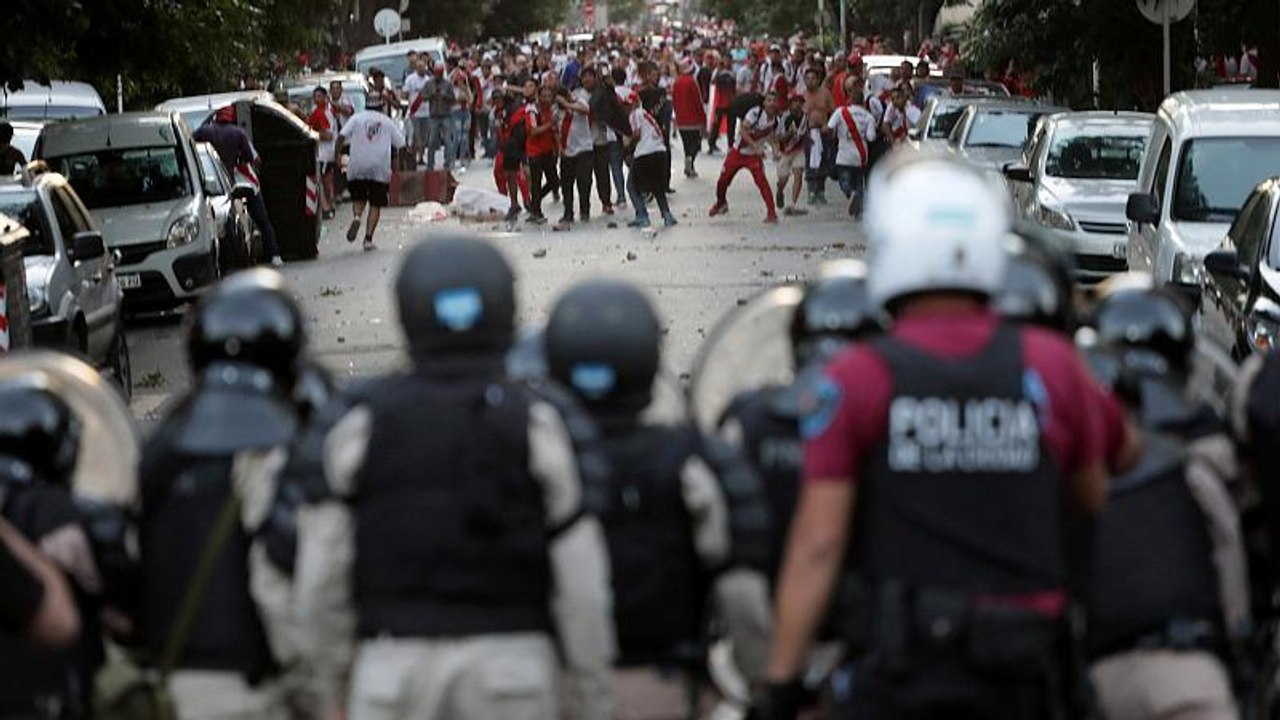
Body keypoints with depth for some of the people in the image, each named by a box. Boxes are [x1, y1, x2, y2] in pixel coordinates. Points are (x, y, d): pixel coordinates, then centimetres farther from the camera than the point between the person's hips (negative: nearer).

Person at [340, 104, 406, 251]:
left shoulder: (356, 118, 9)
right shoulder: (387, 122, 13)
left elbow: (342, 137, -4)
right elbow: (401, 144, 12)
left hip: (357, 167, 0)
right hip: (380, 168, 0)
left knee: (358, 198, 18)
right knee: (375, 204, 7)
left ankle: (356, 217, -15)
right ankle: (368, 239, -2)